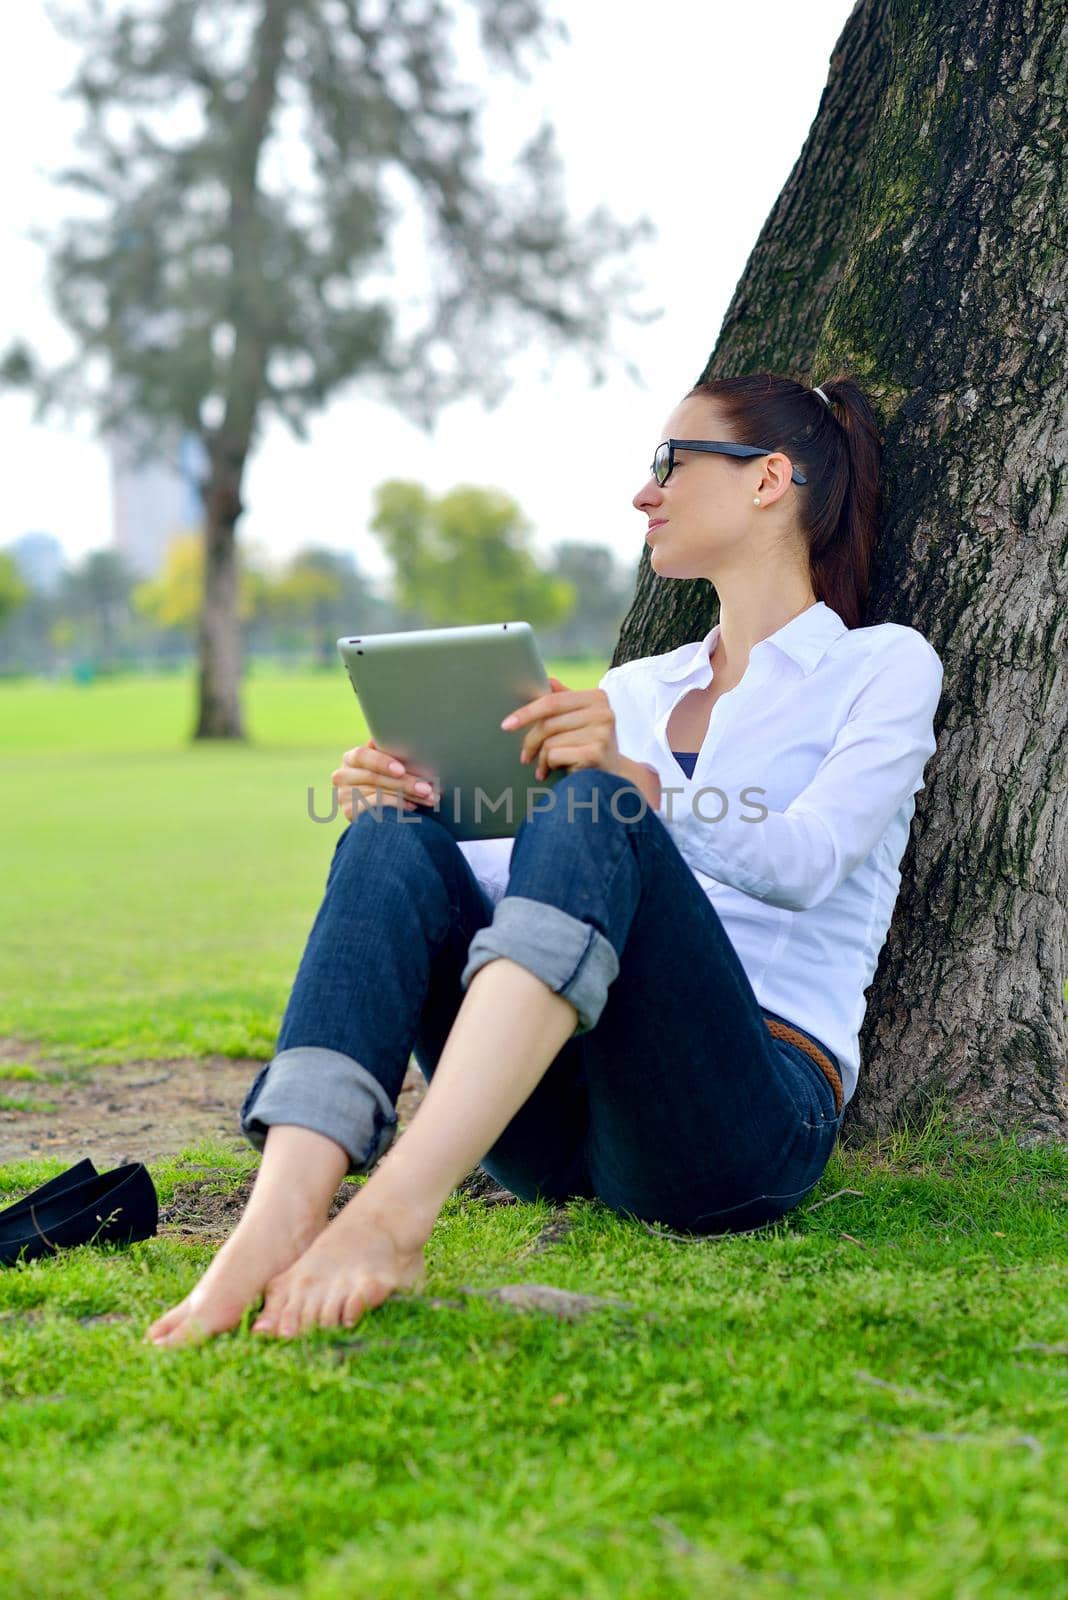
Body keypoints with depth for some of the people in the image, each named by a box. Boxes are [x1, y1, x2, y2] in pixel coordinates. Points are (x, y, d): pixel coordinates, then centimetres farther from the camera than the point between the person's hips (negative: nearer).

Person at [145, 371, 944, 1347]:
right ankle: (277, 1226, -42)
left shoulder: (885, 666, 10)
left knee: (594, 820, -31)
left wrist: (635, 781, -27)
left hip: (761, 1109, -5)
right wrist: (413, 806, -1)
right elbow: (528, 875, 20)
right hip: (564, 1131, 5)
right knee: (398, 844, -20)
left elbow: (804, 864, -9)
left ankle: (394, 1214, -47)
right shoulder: (636, 690, 27)